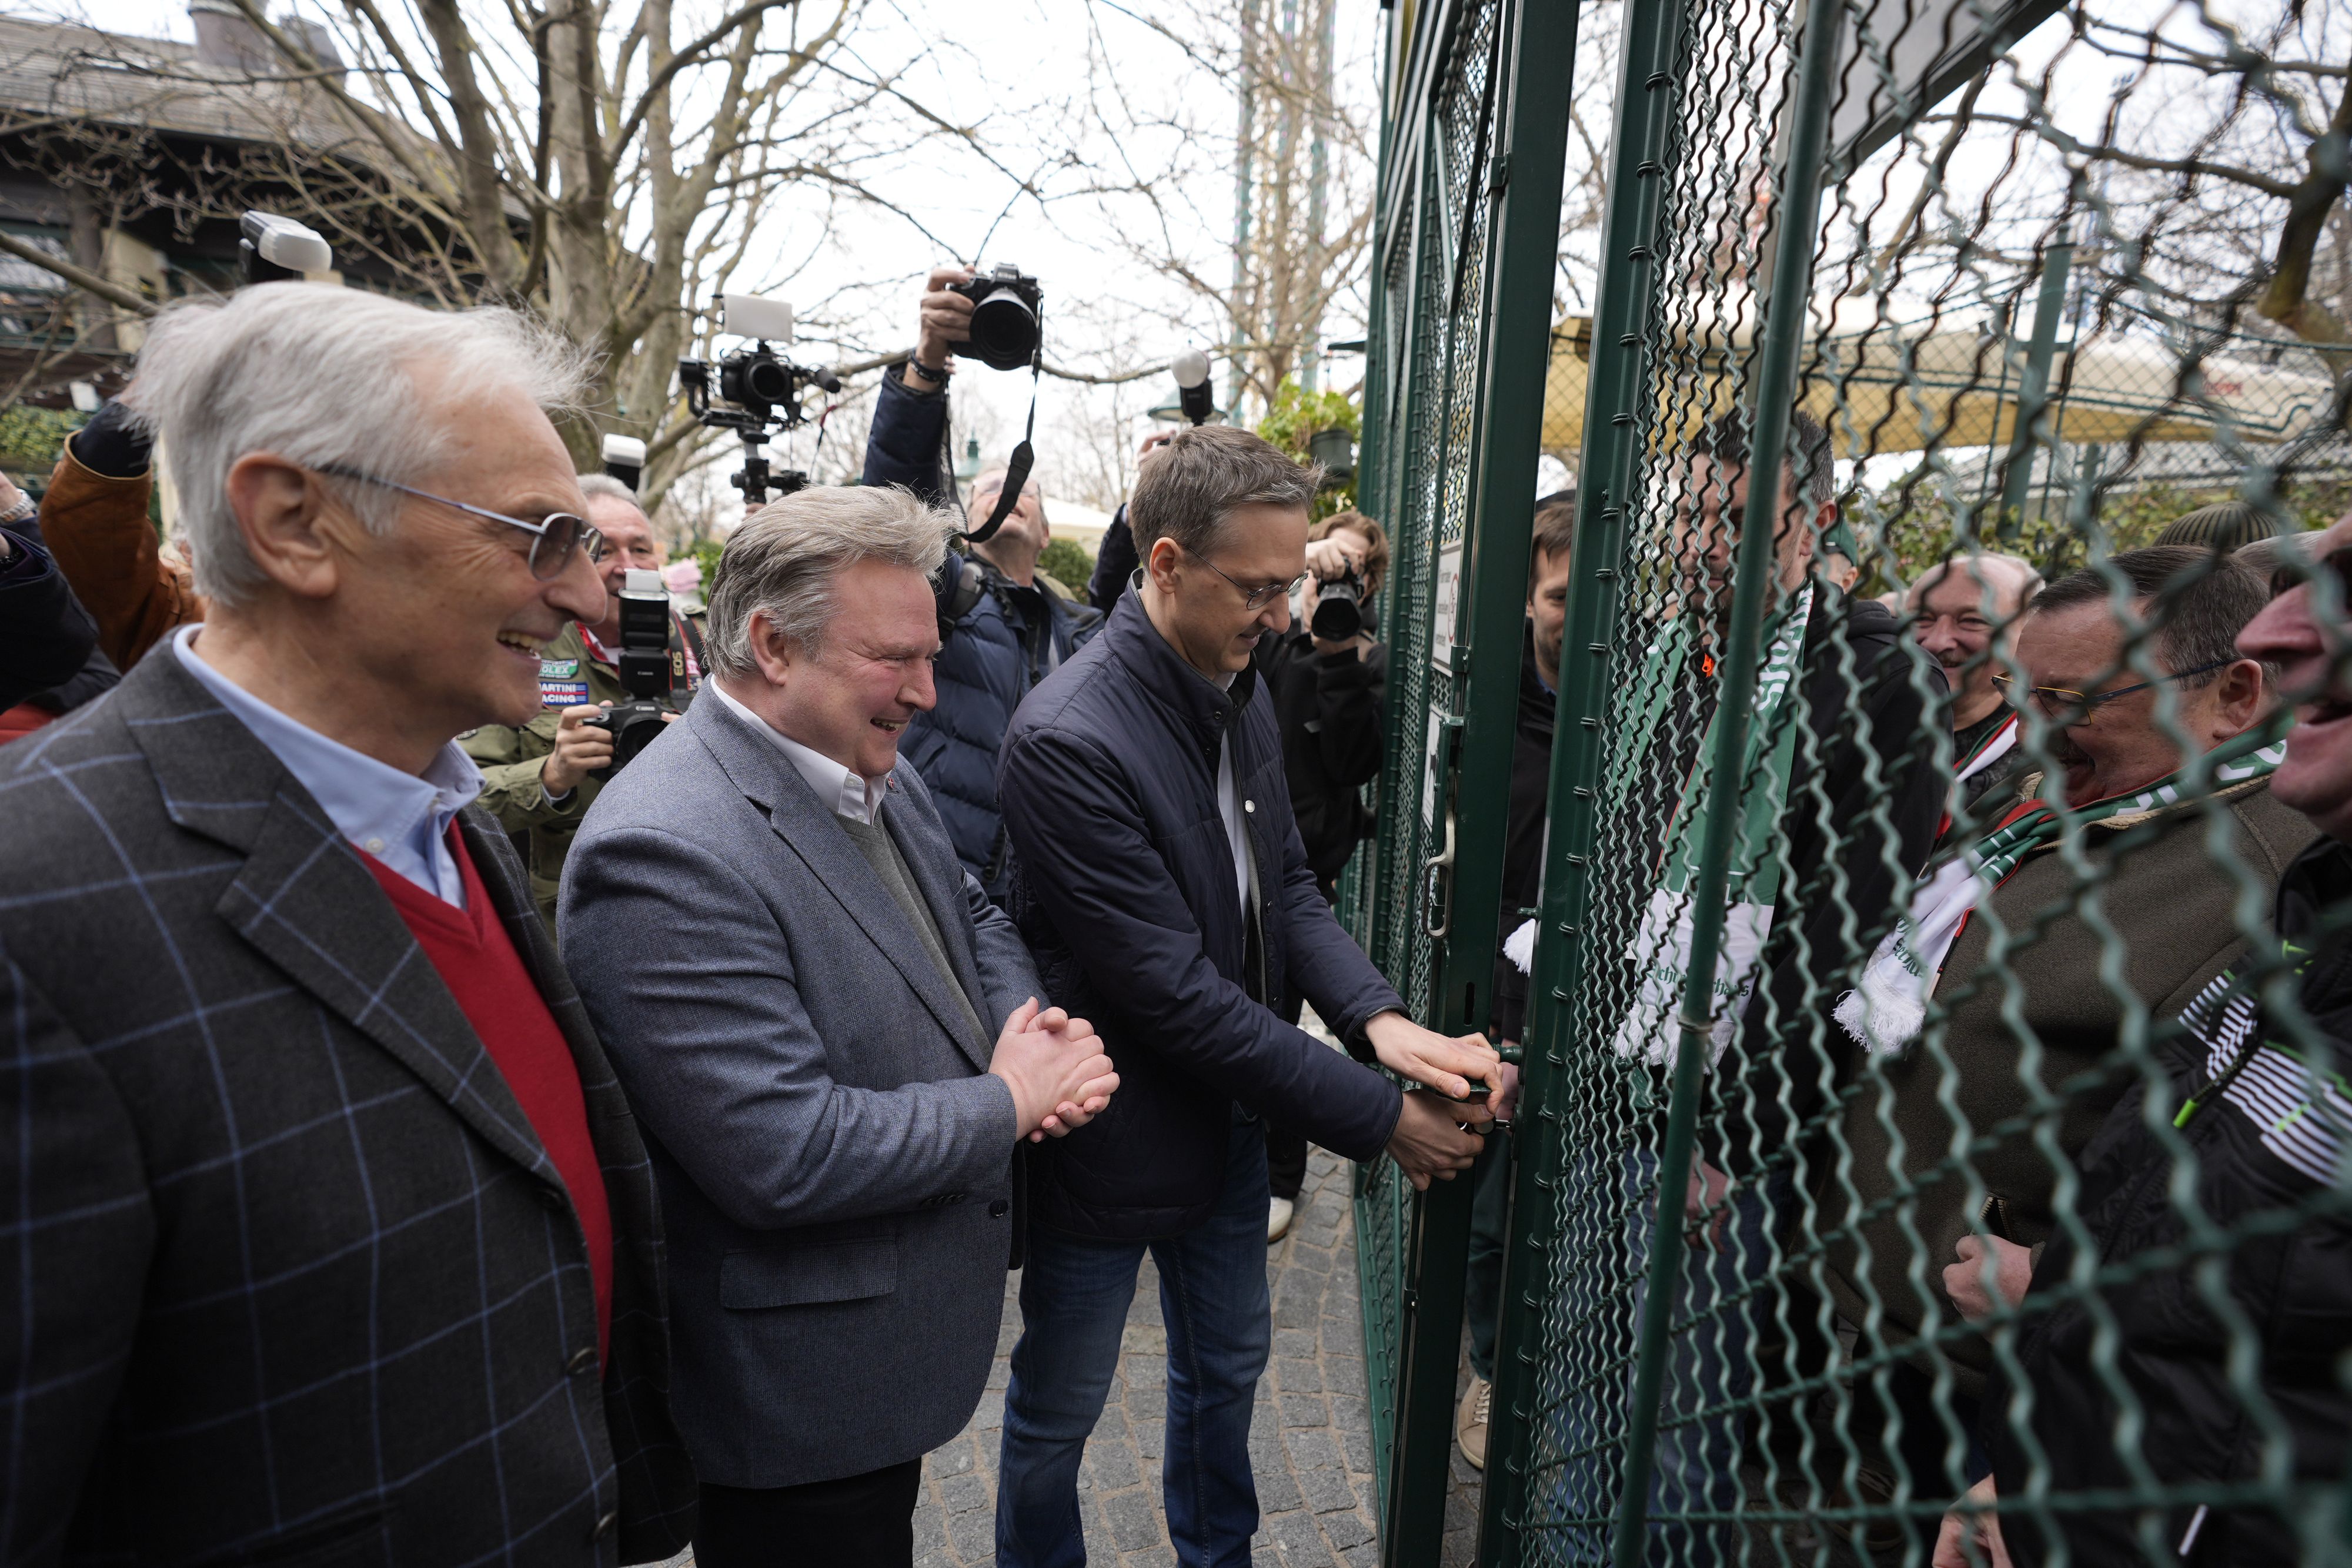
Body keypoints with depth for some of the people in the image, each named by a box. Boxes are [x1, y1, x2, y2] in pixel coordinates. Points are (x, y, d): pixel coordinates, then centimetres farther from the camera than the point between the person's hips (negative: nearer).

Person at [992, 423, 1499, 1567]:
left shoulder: (1240, 687, -3)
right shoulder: (1069, 739, -29)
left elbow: (1286, 882, 2)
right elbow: (1175, 992, -28)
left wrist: (1376, 1016, -16)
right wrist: (1379, 1118, -22)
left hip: (1227, 1117, 8)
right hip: (1112, 1142, -7)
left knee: (1228, 1366, 28)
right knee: (1058, 1412, 18)